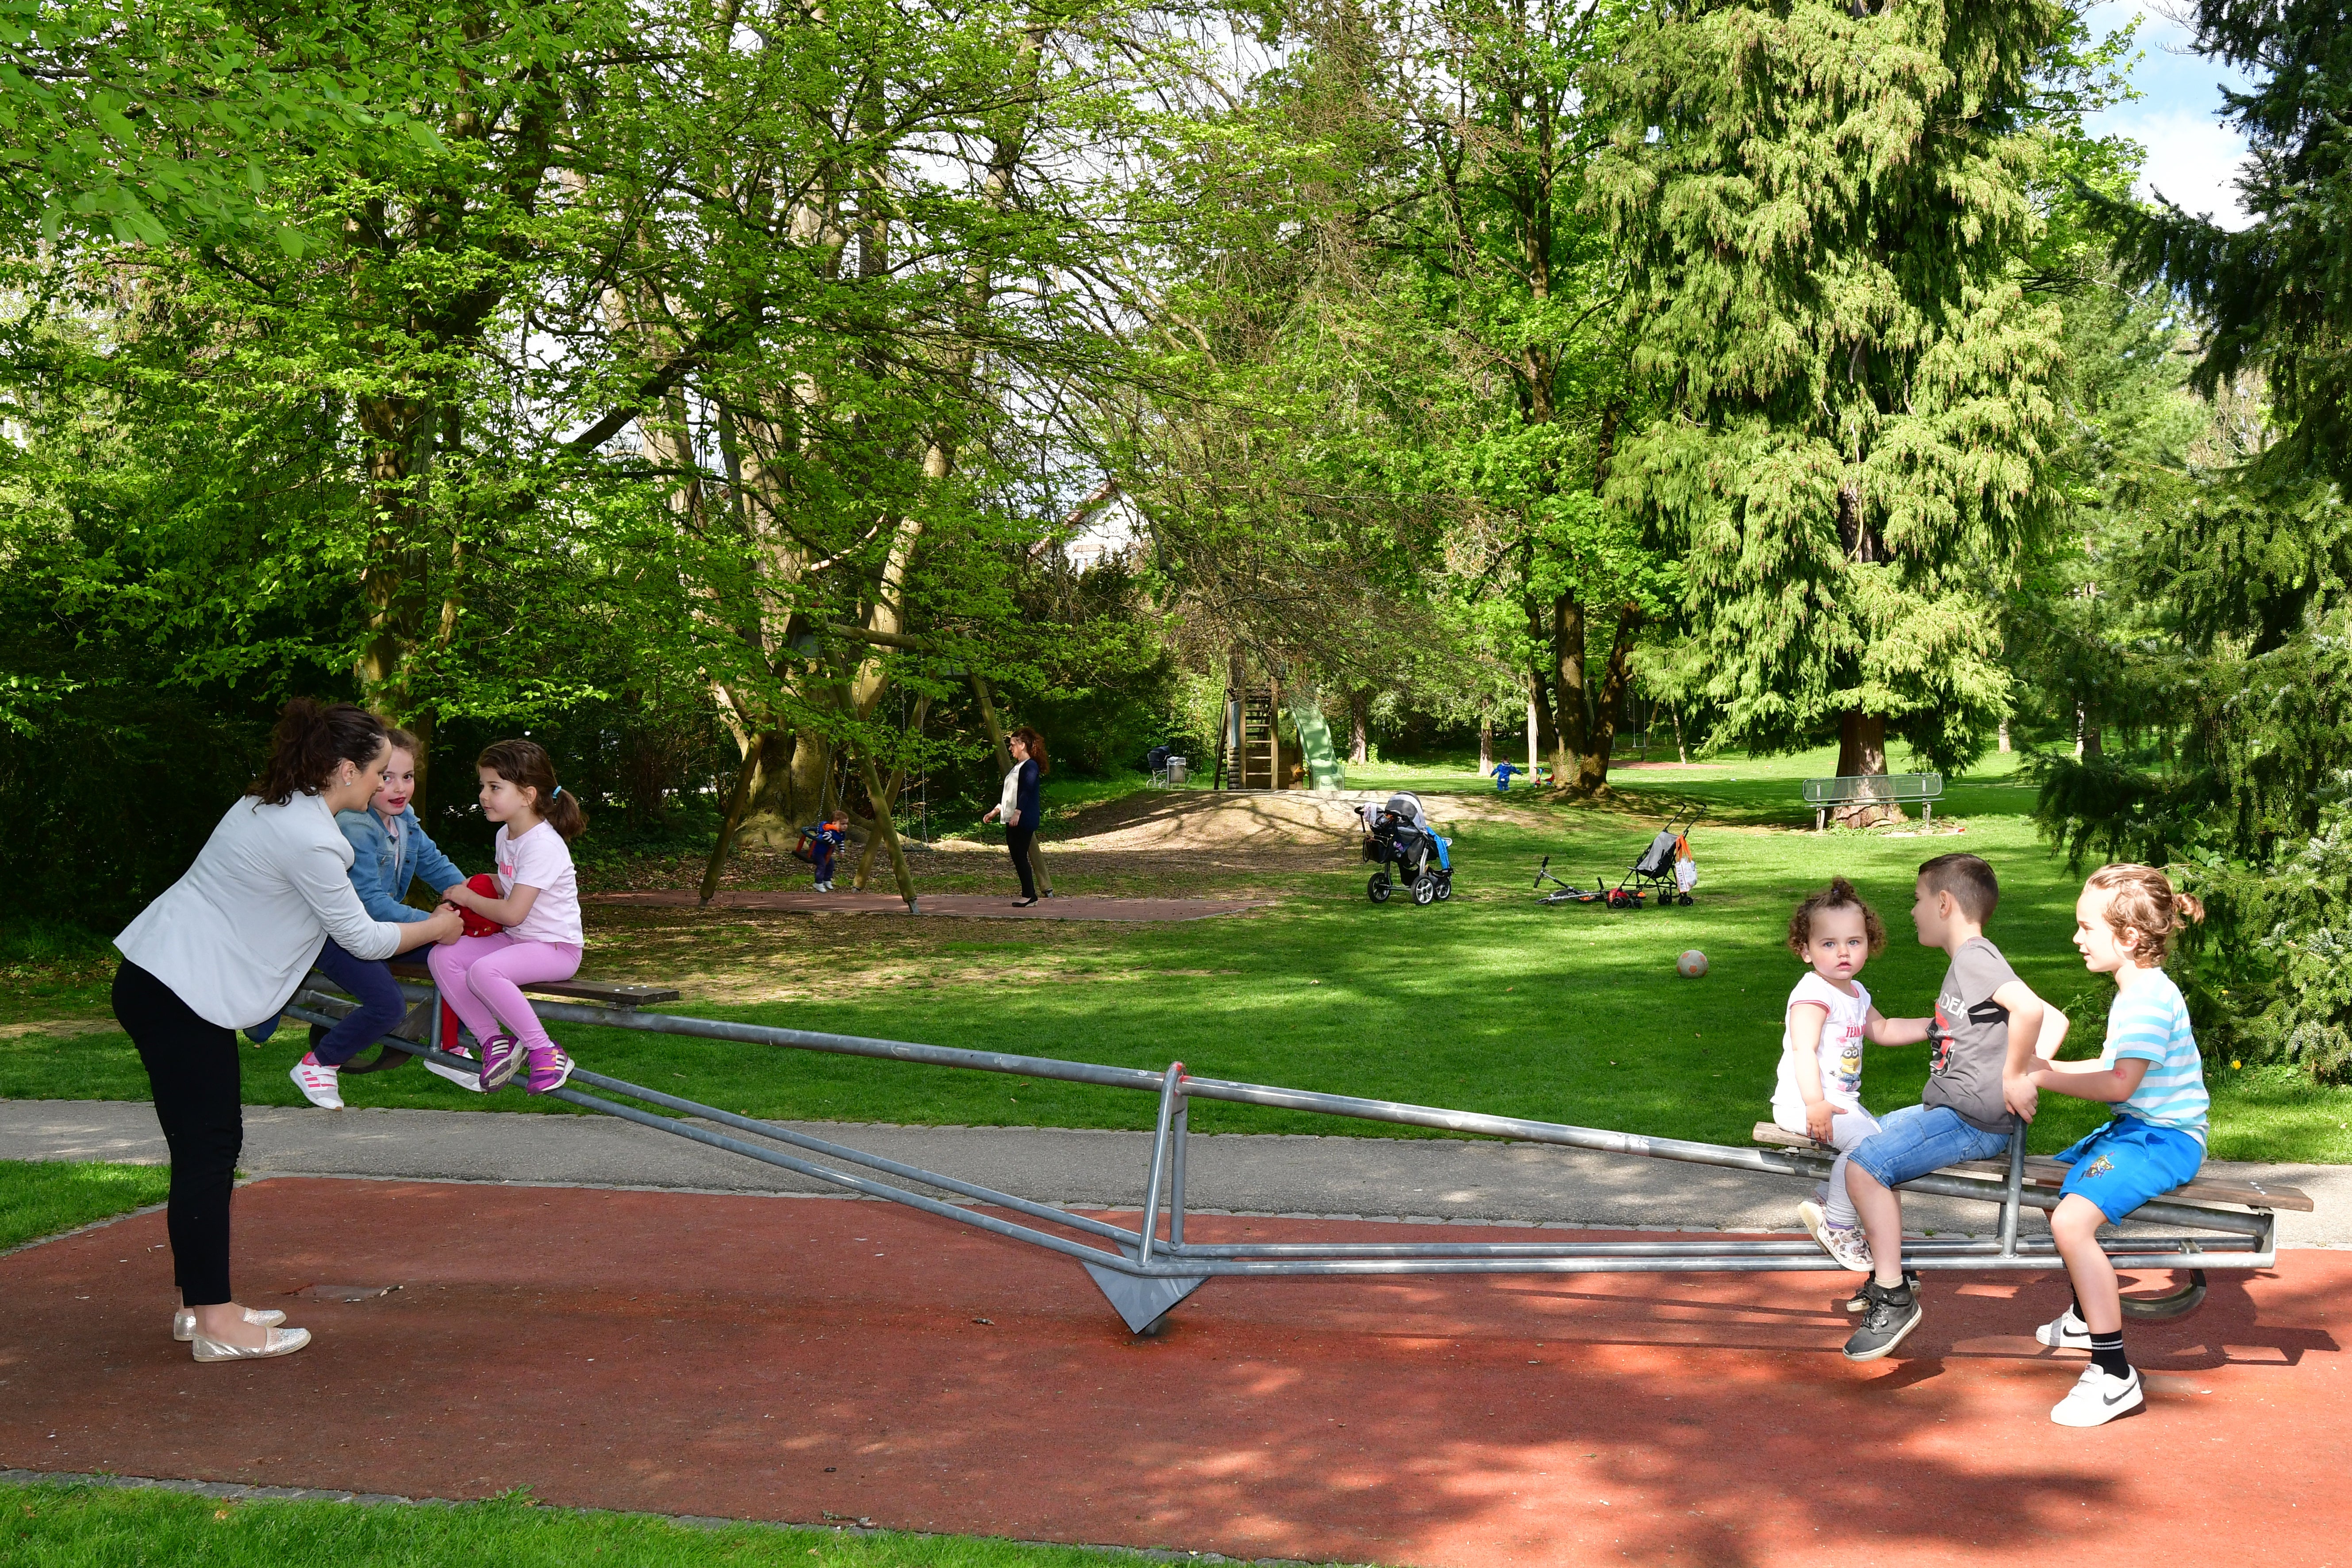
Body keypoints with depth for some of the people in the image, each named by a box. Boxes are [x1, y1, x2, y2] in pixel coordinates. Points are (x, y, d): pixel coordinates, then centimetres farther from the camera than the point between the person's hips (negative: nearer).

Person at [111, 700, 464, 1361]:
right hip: (178, 995, -10)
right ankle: (215, 1324, -1)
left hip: (165, 980, 10)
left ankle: (201, 1304, 21)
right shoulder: (308, 839, -20)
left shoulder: (275, 804, 11)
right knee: (205, 1151, -6)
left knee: (218, 1145, 14)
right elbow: (362, 938, -10)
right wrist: (436, 930, 6)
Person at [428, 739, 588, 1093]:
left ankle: (545, 1052, -21)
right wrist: (474, 887, 6)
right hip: (515, 940, 10)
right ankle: (494, 1041, -4)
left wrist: (469, 899, -8)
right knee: (442, 958, -7)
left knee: (483, 971, -32)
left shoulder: (543, 845, -20)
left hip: (556, 947, -10)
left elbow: (513, 913, -24)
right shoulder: (506, 836, 9)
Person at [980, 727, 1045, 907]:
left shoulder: (1030, 766, -10)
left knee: (1020, 857, -9)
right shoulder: (1016, 767, 21)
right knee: (1017, 858, 8)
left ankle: (1029, 895, -5)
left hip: (1024, 821, -10)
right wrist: (995, 811, 26)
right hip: (1012, 821, 10)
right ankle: (1029, 895, 11)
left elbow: (1027, 791, -21)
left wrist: (1018, 812, -29)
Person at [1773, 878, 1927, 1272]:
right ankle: (1837, 1225, -14)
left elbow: (1883, 1030, 33)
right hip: (1804, 1103, -10)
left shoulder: (1856, 994, 15)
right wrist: (1815, 1104, -36)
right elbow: (1803, 1050, -26)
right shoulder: (1814, 994, -15)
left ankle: (1826, 1206, 19)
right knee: (1865, 1140, -28)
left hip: (1841, 1101, 10)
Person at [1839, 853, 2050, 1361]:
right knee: (1870, 1143, 22)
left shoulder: (1976, 957, -16)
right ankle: (1888, 1271, 28)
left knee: (1864, 1166, -21)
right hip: (1949, 1110, 11)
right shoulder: (1962, 962, 19)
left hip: (1972, 1121, -11)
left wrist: (2014, 1076, -24)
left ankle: (1895, 1299, -15)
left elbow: (2029, 1008, -32)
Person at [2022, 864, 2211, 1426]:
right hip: (2135, 1128, 12)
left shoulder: (2152, 998, -21)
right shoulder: (2131, 994, 13)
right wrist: (2046, 1067, 10)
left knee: (2072, 1220, -29)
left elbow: (2120, 1083, -29)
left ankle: (2115, 1377, -24)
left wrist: (2044, 1078, -22)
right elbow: (2111, 1067, 21)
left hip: (2164, 1137, -12)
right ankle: (2086, 1317, 46)